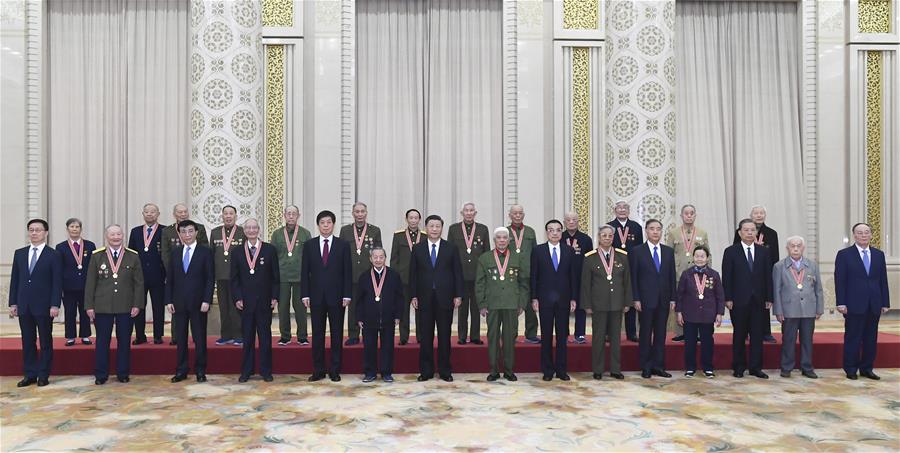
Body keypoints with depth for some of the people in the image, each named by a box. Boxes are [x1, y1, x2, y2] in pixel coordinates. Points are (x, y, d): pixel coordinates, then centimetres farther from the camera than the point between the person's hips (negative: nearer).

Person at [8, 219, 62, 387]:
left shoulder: (53, 255, -3)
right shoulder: (19, 253, 10)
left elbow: (57, 282, -7)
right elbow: (15, 280, 10)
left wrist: (55, 305, -13)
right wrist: (13, 303, 5)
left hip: (44, 306, -4)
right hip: (24, 306, 4)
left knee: (46, 342, 4)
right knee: (27, 342, 9)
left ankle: (43, 375, 12)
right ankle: (29, 375, 17)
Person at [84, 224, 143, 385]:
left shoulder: (133, 256, 2)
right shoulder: (97, 256, 3)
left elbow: (139, 283, 2)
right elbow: (90, 282, 3)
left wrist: (137, 304, -5)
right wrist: (89, 305, -2)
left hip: (126, 307, 0)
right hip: (102, 307, 0)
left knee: (124, 341, 6)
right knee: (102, 341, 6)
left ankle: (123, 373, 17)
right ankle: (101, 375, 16)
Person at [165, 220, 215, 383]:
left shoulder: (205, 252, -1)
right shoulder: (175, 253, 10)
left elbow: (210, 278, -4)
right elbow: (169, 279, 10)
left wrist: (206, 300, -12)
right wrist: (169, 301, 2)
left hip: (198, 302, -3)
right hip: (179, 303, 3)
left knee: (199, 338, 3)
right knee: (180, 338, 8)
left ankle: (200, 371, 12)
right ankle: (181, 371, 17)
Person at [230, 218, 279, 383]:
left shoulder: (270, 250, 2)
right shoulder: (237, 252, 6)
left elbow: (275, 276, 2)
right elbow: (234, 278, 6)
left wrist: (275, 297, -3)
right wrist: (237, 298, -3)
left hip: (264, 301, -1)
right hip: (245, 301, 1)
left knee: (265, 337, 5)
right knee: (247, 337, 6)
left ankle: (266, 371, 13)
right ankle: (246, 371, 16)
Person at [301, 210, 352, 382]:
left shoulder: (343, 245, 3)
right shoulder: (309, 245, 6)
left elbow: (347, 272, 1)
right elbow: (305, 271, 5)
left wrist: (347, 295, -6)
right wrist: (305, 295, -2)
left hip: (336, 296, -1)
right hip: (316, 296, 1)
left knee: (337, 334, 4)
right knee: (317, 334, 6)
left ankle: (335, 370, 13)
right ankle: (318, 370, 15)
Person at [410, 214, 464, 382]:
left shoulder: (451, 248, 4)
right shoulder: (417, 249, 6)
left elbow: (457, 273, 3)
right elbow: (413, 274, 5)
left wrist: (458, 295, -3)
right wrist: (413, 296, -2)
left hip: (445, 298, -1)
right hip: (424, 298, 1)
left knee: (444, 336, 5)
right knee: (425, 336, 5)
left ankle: (445, 371, 14)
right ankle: (426, 370, 14)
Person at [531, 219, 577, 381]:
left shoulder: (569, 251, 6)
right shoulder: (538, 250, 1)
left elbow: (573, 276, 5)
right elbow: (534, 276, 0)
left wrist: (573, 298, 1)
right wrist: (534, 298, -5)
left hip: (563, 299, 2)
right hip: (545, 299, -1)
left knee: (562, 335, 6)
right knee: (546, 336, 5)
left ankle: (561, 369, 15)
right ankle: (547, 370, 13)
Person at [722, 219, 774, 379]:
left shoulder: (763, 251, 9)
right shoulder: (731, 251, 0)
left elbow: (768, 276, 7)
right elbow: (727, 277, -3)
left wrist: (769, 298, 2)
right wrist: (728, 298, -9)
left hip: (758, 300, 2)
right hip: (739, 300, -2)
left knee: (757, 334, 4)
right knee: (739, 335, 5)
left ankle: (756, 367, 12)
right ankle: (739, 367, 13)